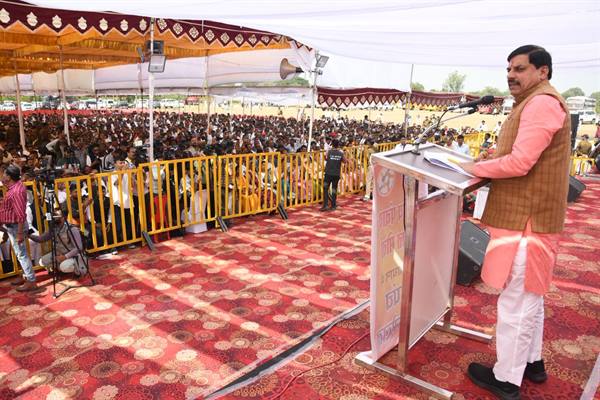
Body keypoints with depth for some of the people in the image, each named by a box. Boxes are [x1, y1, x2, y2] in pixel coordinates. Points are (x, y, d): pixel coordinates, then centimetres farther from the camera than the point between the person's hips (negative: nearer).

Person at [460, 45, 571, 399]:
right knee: (530, 295, 20)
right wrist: (492, 157, 7)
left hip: (526, 218, -11)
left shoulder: (542, 103, -16)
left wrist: (476, 168, -11)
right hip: (529, 213, 11)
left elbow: (520, 163, -23)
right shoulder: (537, 103, 19)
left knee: (516, 300, -2)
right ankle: (532, 362, 34)